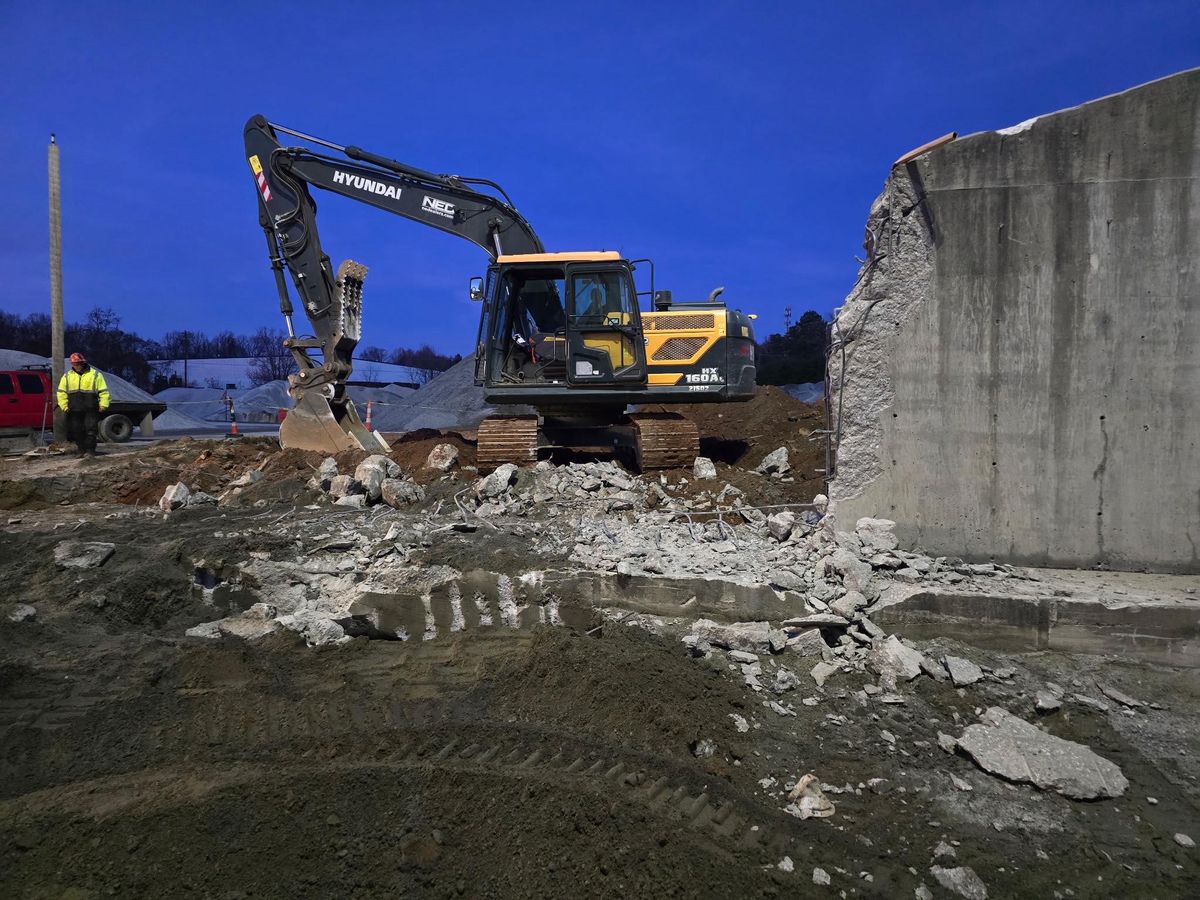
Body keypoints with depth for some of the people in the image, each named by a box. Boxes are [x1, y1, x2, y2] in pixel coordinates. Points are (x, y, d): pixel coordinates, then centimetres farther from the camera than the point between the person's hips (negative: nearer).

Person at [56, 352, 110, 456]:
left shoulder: (95, 374, 1)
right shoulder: (67, 376, 10)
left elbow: (103, 391, 0)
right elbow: (61, 392, 11)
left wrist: (103, 405, -9)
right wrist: (64, 406, 2)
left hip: (91, 410, -3)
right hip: (74, 410, 4)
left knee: (90, 430, -8)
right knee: (77, 431, 6)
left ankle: (90, 450, -2)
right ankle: (82, 450, 14)